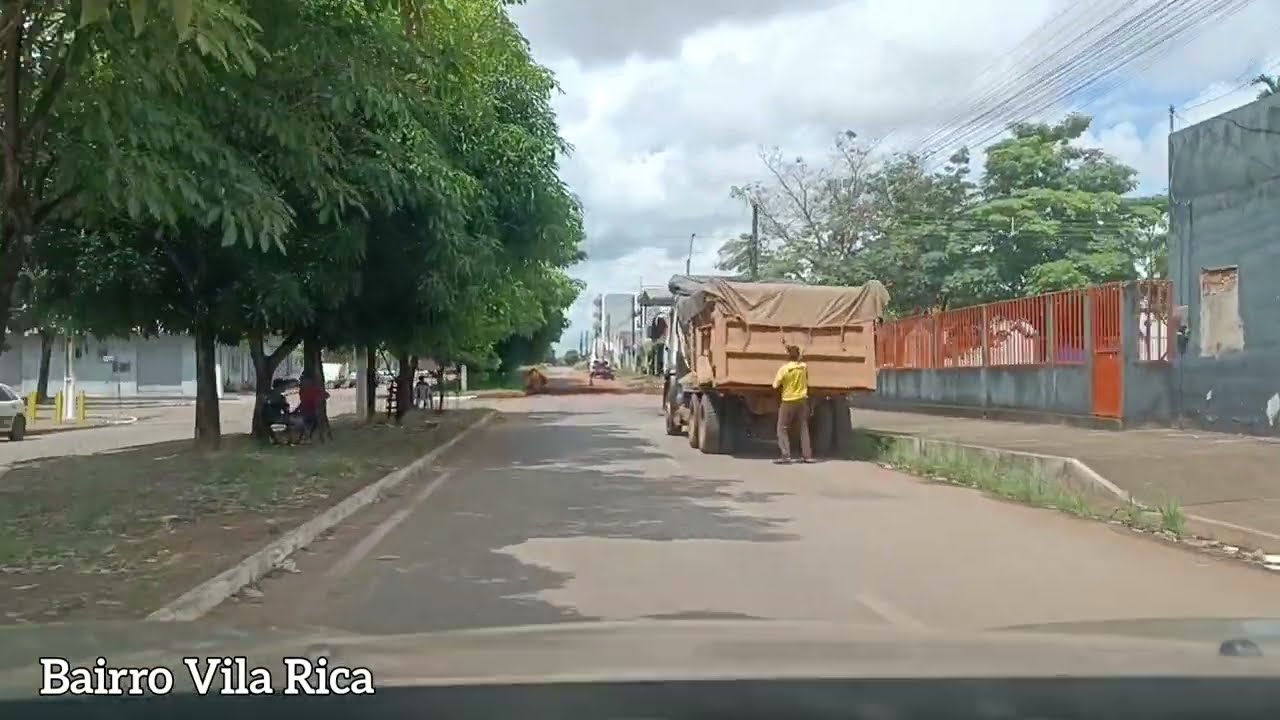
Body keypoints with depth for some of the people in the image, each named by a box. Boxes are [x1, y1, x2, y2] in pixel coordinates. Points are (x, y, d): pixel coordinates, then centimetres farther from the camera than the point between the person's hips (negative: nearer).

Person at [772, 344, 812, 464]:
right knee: (804, 428, 11)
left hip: (788, 401, -4)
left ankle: (786, 455, -5)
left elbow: (775, 386, -10)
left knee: (782, 429, 4)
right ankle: (807, 455, 9)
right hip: (802, 400, 4)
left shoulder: (784, 369, -15)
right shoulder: (804, 366, -3)